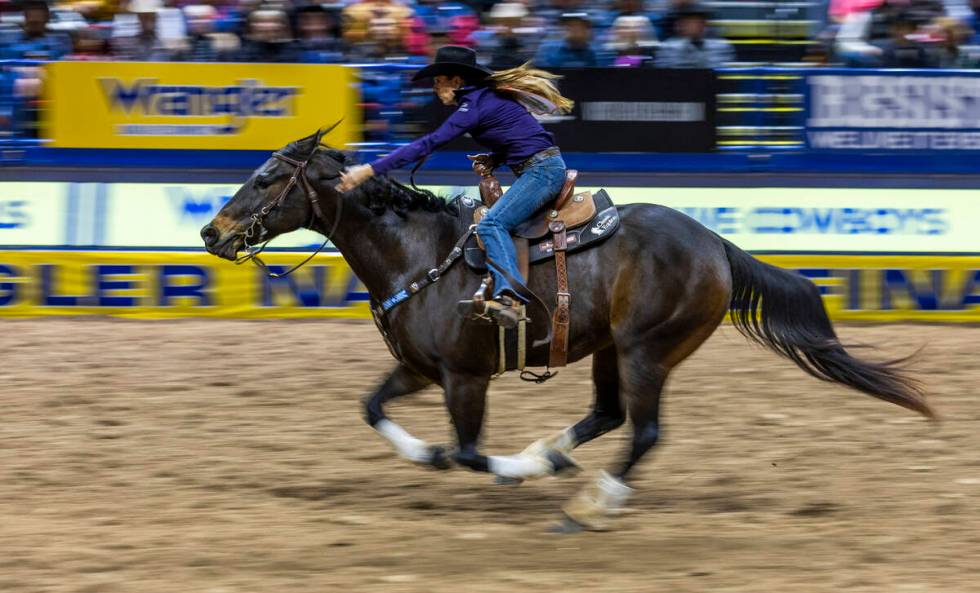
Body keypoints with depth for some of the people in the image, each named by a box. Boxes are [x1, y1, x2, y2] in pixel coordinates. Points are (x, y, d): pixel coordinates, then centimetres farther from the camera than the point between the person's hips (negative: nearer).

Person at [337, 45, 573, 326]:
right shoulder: (486, 97, 16)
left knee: (492, 223, -25)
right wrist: (495, 159, 7)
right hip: (543, 168, 11)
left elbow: (429, 144, -21)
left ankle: (509, 293, -43)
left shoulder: (474, 104, -14)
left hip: (543, 169, -11)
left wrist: (369, 170, -24)